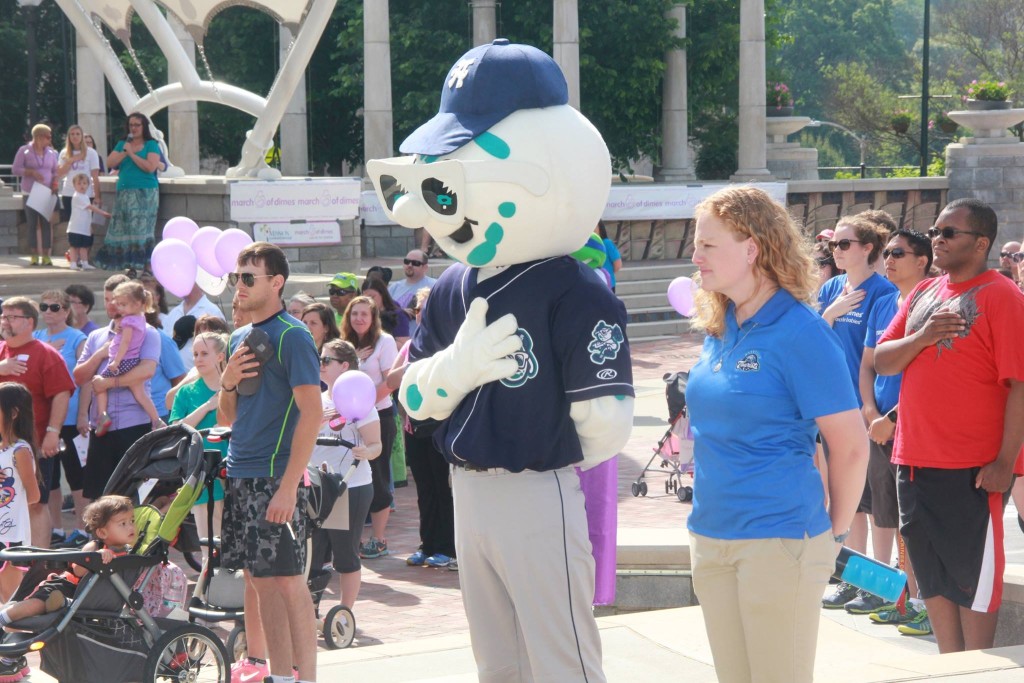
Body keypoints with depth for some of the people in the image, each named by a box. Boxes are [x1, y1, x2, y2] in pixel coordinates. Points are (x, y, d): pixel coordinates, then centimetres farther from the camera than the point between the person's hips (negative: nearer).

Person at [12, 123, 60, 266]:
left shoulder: (51, 152, 9)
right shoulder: (24, 151, 0)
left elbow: (55, 171, 15)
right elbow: (15, 169, -3)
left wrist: (55, 183, -4)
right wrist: (31, 172, -16)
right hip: (30, 193, -2)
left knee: (46, 223, -3)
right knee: (32, 224, -1)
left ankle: (46, 255, -1)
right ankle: (35, 255, 3)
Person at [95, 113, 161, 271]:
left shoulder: (151, 145, 1)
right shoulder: (122, 144, 16)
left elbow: (150, 167, -12)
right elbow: (110, 163, 6)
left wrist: (132, 154, -10)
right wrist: (124, 152, -7)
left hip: (145, 193, -5)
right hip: (124, 193, 5)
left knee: (142, 229, -10)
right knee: (123, 230, -1)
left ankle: (146, 266, -10)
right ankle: (128, 264, 4)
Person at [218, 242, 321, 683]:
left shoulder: (292, 336, -9)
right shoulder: (240, 338, 15)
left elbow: (311, 412, -16)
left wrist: (289, 486, -21)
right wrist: (227, 382, -2)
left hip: (276, 478, -8)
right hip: (240, 476, 8)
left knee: (288, 579, -6)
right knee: (260, 580, 9)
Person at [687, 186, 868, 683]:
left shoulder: (798, 331, -14)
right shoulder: (718, 328, 7)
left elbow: (851, 446, -13)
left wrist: (833, 534, -4)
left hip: (778, 539, -7)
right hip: (710, 535, 7)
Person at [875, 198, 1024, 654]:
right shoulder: (922, 294, 12)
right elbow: (881, 361, 9)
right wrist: (922, 336, -11)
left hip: (973, 469, -7)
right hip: (915, 458, 7)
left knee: (971, 572, 1)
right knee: (930, 570, 14)